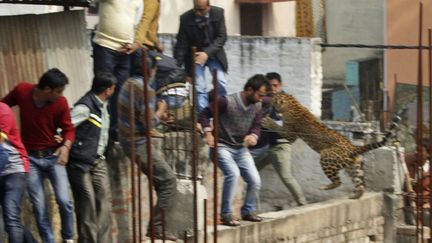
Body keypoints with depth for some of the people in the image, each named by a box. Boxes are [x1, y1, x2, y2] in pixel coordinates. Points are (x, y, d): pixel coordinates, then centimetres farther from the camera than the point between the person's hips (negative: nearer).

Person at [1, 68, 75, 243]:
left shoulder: (60, 103, -14)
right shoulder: (21, 91, -13)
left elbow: (68, 129, -4)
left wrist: (66, 145, -24)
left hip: (53, 156, 0)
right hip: (30, 157, 1)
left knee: (64, 200, -9)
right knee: (39, 206, 0)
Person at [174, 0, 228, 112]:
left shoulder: (218, 13, -14)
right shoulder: (185, 18, -16)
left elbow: (222, 37, -15)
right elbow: (181, 45, -12)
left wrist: (207, 53, -28)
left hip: (214, 53, 1)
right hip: (194, 55, -1)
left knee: (221, 83, -10)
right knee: (200, 88, -8)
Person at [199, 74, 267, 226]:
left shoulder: (257, 107, 0)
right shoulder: (227, 102, -18)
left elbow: (256, 126, 5)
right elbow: (205, 114, -10)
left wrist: (253, 136, -18)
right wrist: (208, 133, -22)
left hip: (241, 148, 6)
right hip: (222, 147, -6)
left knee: (255, 180, -1)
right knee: (233, 173, -29)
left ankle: (248, 211, 25)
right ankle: (226, 215, -19)